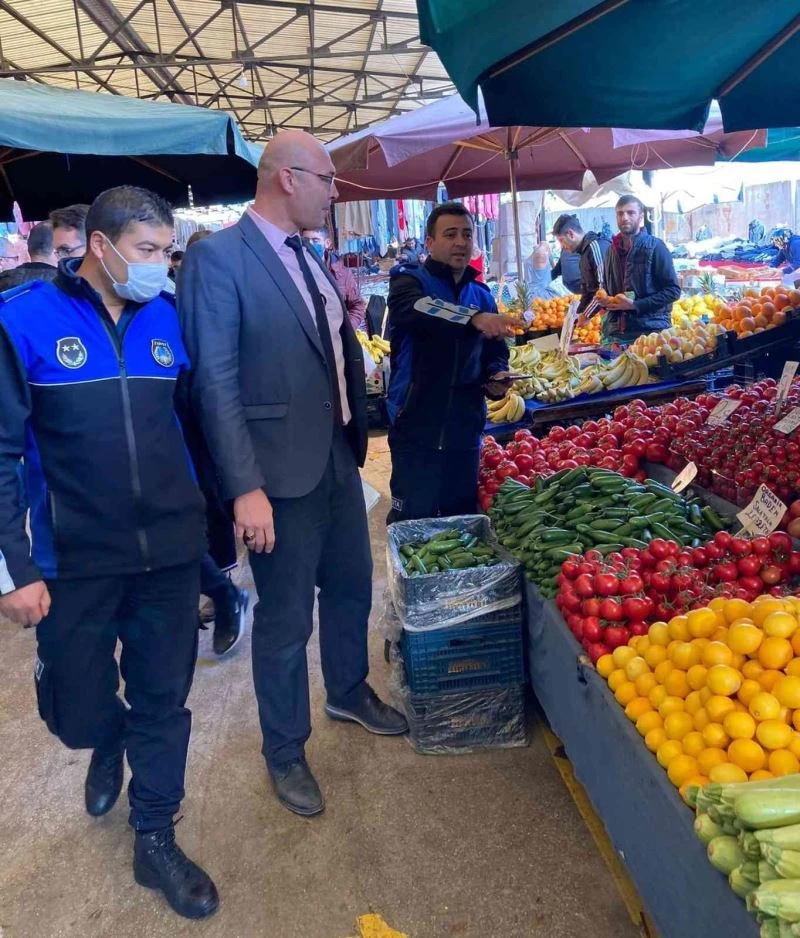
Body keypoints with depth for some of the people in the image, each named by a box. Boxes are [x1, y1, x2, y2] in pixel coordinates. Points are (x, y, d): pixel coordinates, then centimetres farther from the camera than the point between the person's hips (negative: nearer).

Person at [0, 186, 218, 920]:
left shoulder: (167, 317, 3)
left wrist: (205, 513, 11)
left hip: (169, 550, 3)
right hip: (76, 558, -2)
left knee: (164, 699, 12)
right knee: (77, 710, 13)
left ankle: (155, 840, 32)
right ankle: (111, 744, 50)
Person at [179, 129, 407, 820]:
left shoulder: (310, 257, 10)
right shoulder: (218, 258, -13)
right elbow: (215, 381, -17)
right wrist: (245, 488, -21)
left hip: (338, 456, 8)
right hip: (280, 470, -7)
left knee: (351, 587, 22)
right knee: (286, 619, 7)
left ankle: (349, 693, 48)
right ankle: (285, 754, 29)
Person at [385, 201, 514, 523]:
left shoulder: (481, 294, 13)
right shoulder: (409, 281, -4)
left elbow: (495, 354, 20)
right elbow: (414, 314, -29)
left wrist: (496, 376, -4)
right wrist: (474, 319, -44)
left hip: (465, 431, 5)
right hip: (416, 429, -5)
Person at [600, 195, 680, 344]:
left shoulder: (655, 247, -4)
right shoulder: (613, 249, 13)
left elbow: (673, 290, -8)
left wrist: (635, 305, -16)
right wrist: (606, 300, 3)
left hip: (651, 330, -5)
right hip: (615, 333, 5)